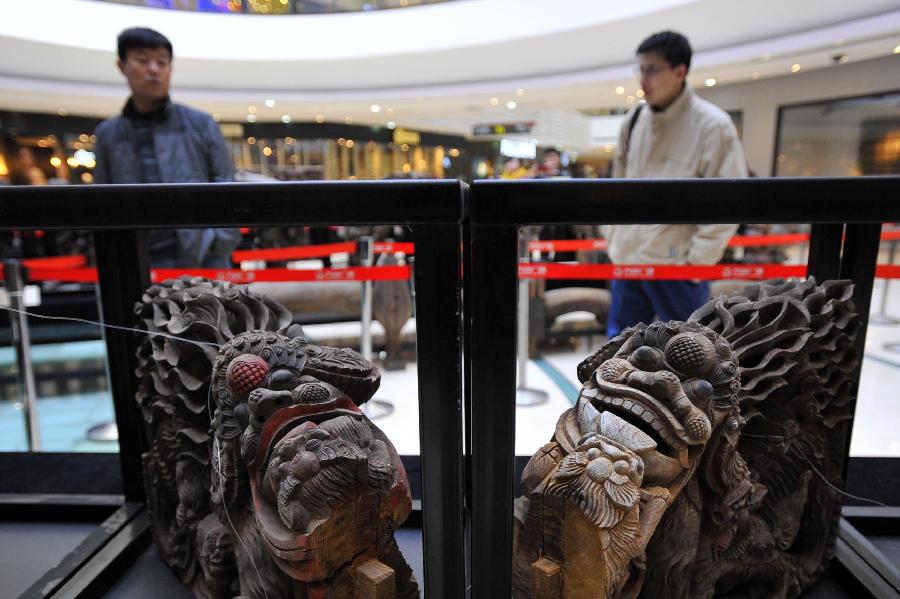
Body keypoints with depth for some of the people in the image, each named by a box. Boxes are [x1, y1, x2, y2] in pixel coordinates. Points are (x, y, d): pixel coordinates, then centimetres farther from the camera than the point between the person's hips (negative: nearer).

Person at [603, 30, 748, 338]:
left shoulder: (712, 125, -12)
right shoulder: (635, 119, 6)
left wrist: (697, 260, -13)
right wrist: (613, 236, 12)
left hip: (677, 265, -5)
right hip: (628, 259, 6)